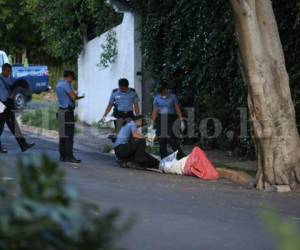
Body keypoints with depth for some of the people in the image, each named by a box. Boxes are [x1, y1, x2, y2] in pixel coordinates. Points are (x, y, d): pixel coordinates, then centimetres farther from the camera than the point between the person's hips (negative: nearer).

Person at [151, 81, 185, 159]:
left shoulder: (173, 97, 3)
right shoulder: (157, 98, 9)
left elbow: (178, 109, 2)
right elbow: (155, 112, 8)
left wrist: (181, 121, -5)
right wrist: (152, 124, 2)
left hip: (170, 120, -3)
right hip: (160, 120, 3)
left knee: (173, 141, -13)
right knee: (161, 141, 3)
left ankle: (181, 158, -11)